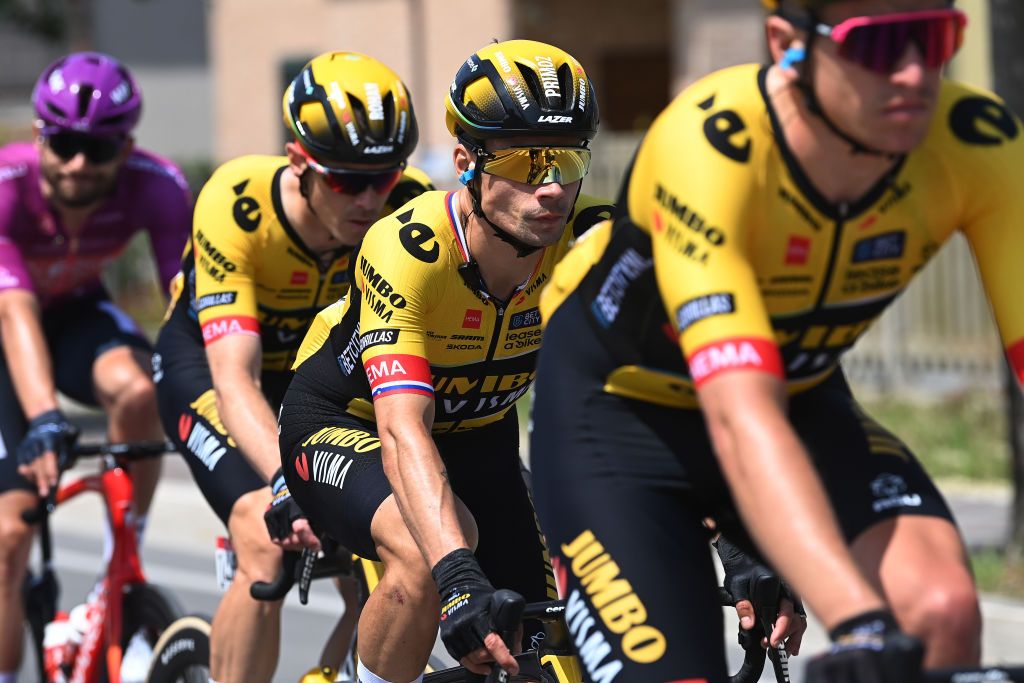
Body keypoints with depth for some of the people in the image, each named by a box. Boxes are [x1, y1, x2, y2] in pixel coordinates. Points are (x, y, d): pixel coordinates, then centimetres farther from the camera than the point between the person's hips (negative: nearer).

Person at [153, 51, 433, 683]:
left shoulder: (409, 205, -27)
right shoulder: (237, 205, -35)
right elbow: (235, 380, -41)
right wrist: (287, 484, -56)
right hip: (207, 359, -3)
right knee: (270, 551, -27)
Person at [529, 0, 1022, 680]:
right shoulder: (706, 146, -36)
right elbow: (741, 419, -46)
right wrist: (861, 624, -59)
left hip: (801, 392, 3)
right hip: (619, 403, -3)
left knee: (945, 610, -26)